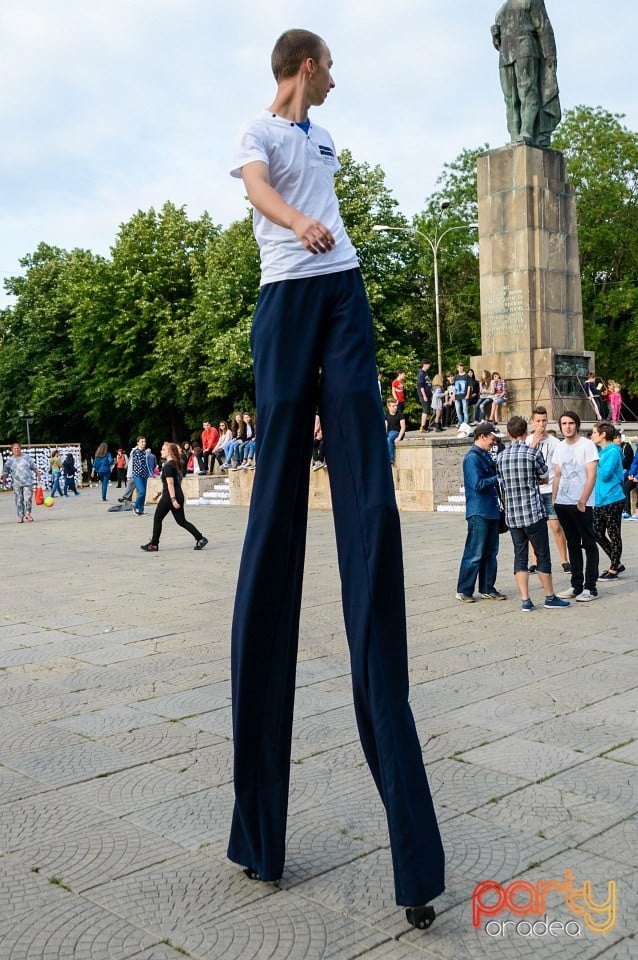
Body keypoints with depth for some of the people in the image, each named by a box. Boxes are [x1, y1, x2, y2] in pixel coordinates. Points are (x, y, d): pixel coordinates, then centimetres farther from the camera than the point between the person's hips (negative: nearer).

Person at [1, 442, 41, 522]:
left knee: (28, 498, -8)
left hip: (28, 482, 0)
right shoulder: (9, 460, 8)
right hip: (16, 484, 0)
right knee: (19, 500, 1)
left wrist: (38, 474, 5)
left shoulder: (27, 457, 9)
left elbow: (34, 467, 13)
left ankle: (27, 513, 10)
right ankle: (20, 516, 7)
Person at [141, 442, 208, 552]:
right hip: (179, 496, 9)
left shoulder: (167, 466, -13)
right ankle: (200, 538, -1)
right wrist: (160, 493, 28)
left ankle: (154, 544, 12)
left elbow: (170, 483, -20)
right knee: (181, 521, 9)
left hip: (169, 496, -9)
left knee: (157, 519, 5)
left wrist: (173, 499, -25)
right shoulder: (175, 464, 15)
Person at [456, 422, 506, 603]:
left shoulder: (486, 456, 15)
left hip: (491, 511, 9)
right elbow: (478, 484, -21)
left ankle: (487, 589, 20)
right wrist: (498, 478, -13)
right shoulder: (472, 458, -13)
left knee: (490, 553, 13)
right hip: (479, 512, -9)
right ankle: (464, 591, 3)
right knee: (474, 554, -5)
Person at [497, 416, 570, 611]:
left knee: (520, 556, 8)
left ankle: (525, 600, 6)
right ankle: (550, 597, 17)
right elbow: (545, 478, 4)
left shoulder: (501, 456, 4)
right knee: (542, 556, 7)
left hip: (512, 515, 4)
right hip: (533, 512, -4)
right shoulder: (533, 452, -9)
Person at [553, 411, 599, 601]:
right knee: (573, 545, 12)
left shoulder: (587, 445, -7)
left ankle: (590, 587, 3)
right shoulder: (561, 446, 11)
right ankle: (576, 586, 18)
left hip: (581, 505, -6)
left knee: (589, 545, 0)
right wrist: (554, 499, 8)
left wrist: (582, 501, -16)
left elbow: (591, 476, -11)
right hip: (562, 504, 6)